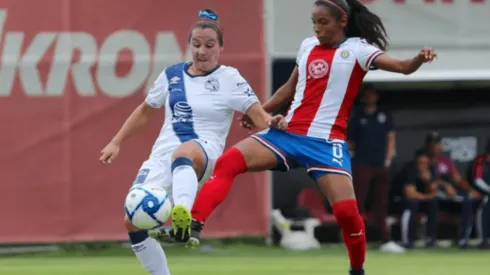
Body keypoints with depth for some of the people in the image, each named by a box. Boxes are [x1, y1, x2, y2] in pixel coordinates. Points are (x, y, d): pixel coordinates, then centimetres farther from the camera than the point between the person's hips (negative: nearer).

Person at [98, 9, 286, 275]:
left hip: (204, 153, -6)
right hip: (163, 154, 6)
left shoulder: (229, 79, 2)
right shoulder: (172, 74, 13)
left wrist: (271, 122, -33)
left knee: (184, 152, -44)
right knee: (134, 221, -11)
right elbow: (145, 110, 26)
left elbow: (257, 113, -9)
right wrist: (116, 142, 23)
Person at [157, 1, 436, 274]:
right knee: (228, 162, -14)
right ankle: (193, 226, -21)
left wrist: (419, 59, -37)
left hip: (326, 141, -5)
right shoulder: (308, 46, 12)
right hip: (287, 132, 5)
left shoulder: (357, 49, -3)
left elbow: (401, 66, -16)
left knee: (346, 210, -15)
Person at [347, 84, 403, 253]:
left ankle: (385, 241, 11)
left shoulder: (385, 115, 12)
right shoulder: (357, 118, 5)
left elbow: (390, 137, 11)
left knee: (381, 204, 8)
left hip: (382, 165, 3)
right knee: (358, 203, -8)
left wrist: (388, 159, 3)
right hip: (362, 165, -3)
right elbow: (350, 143, 4)